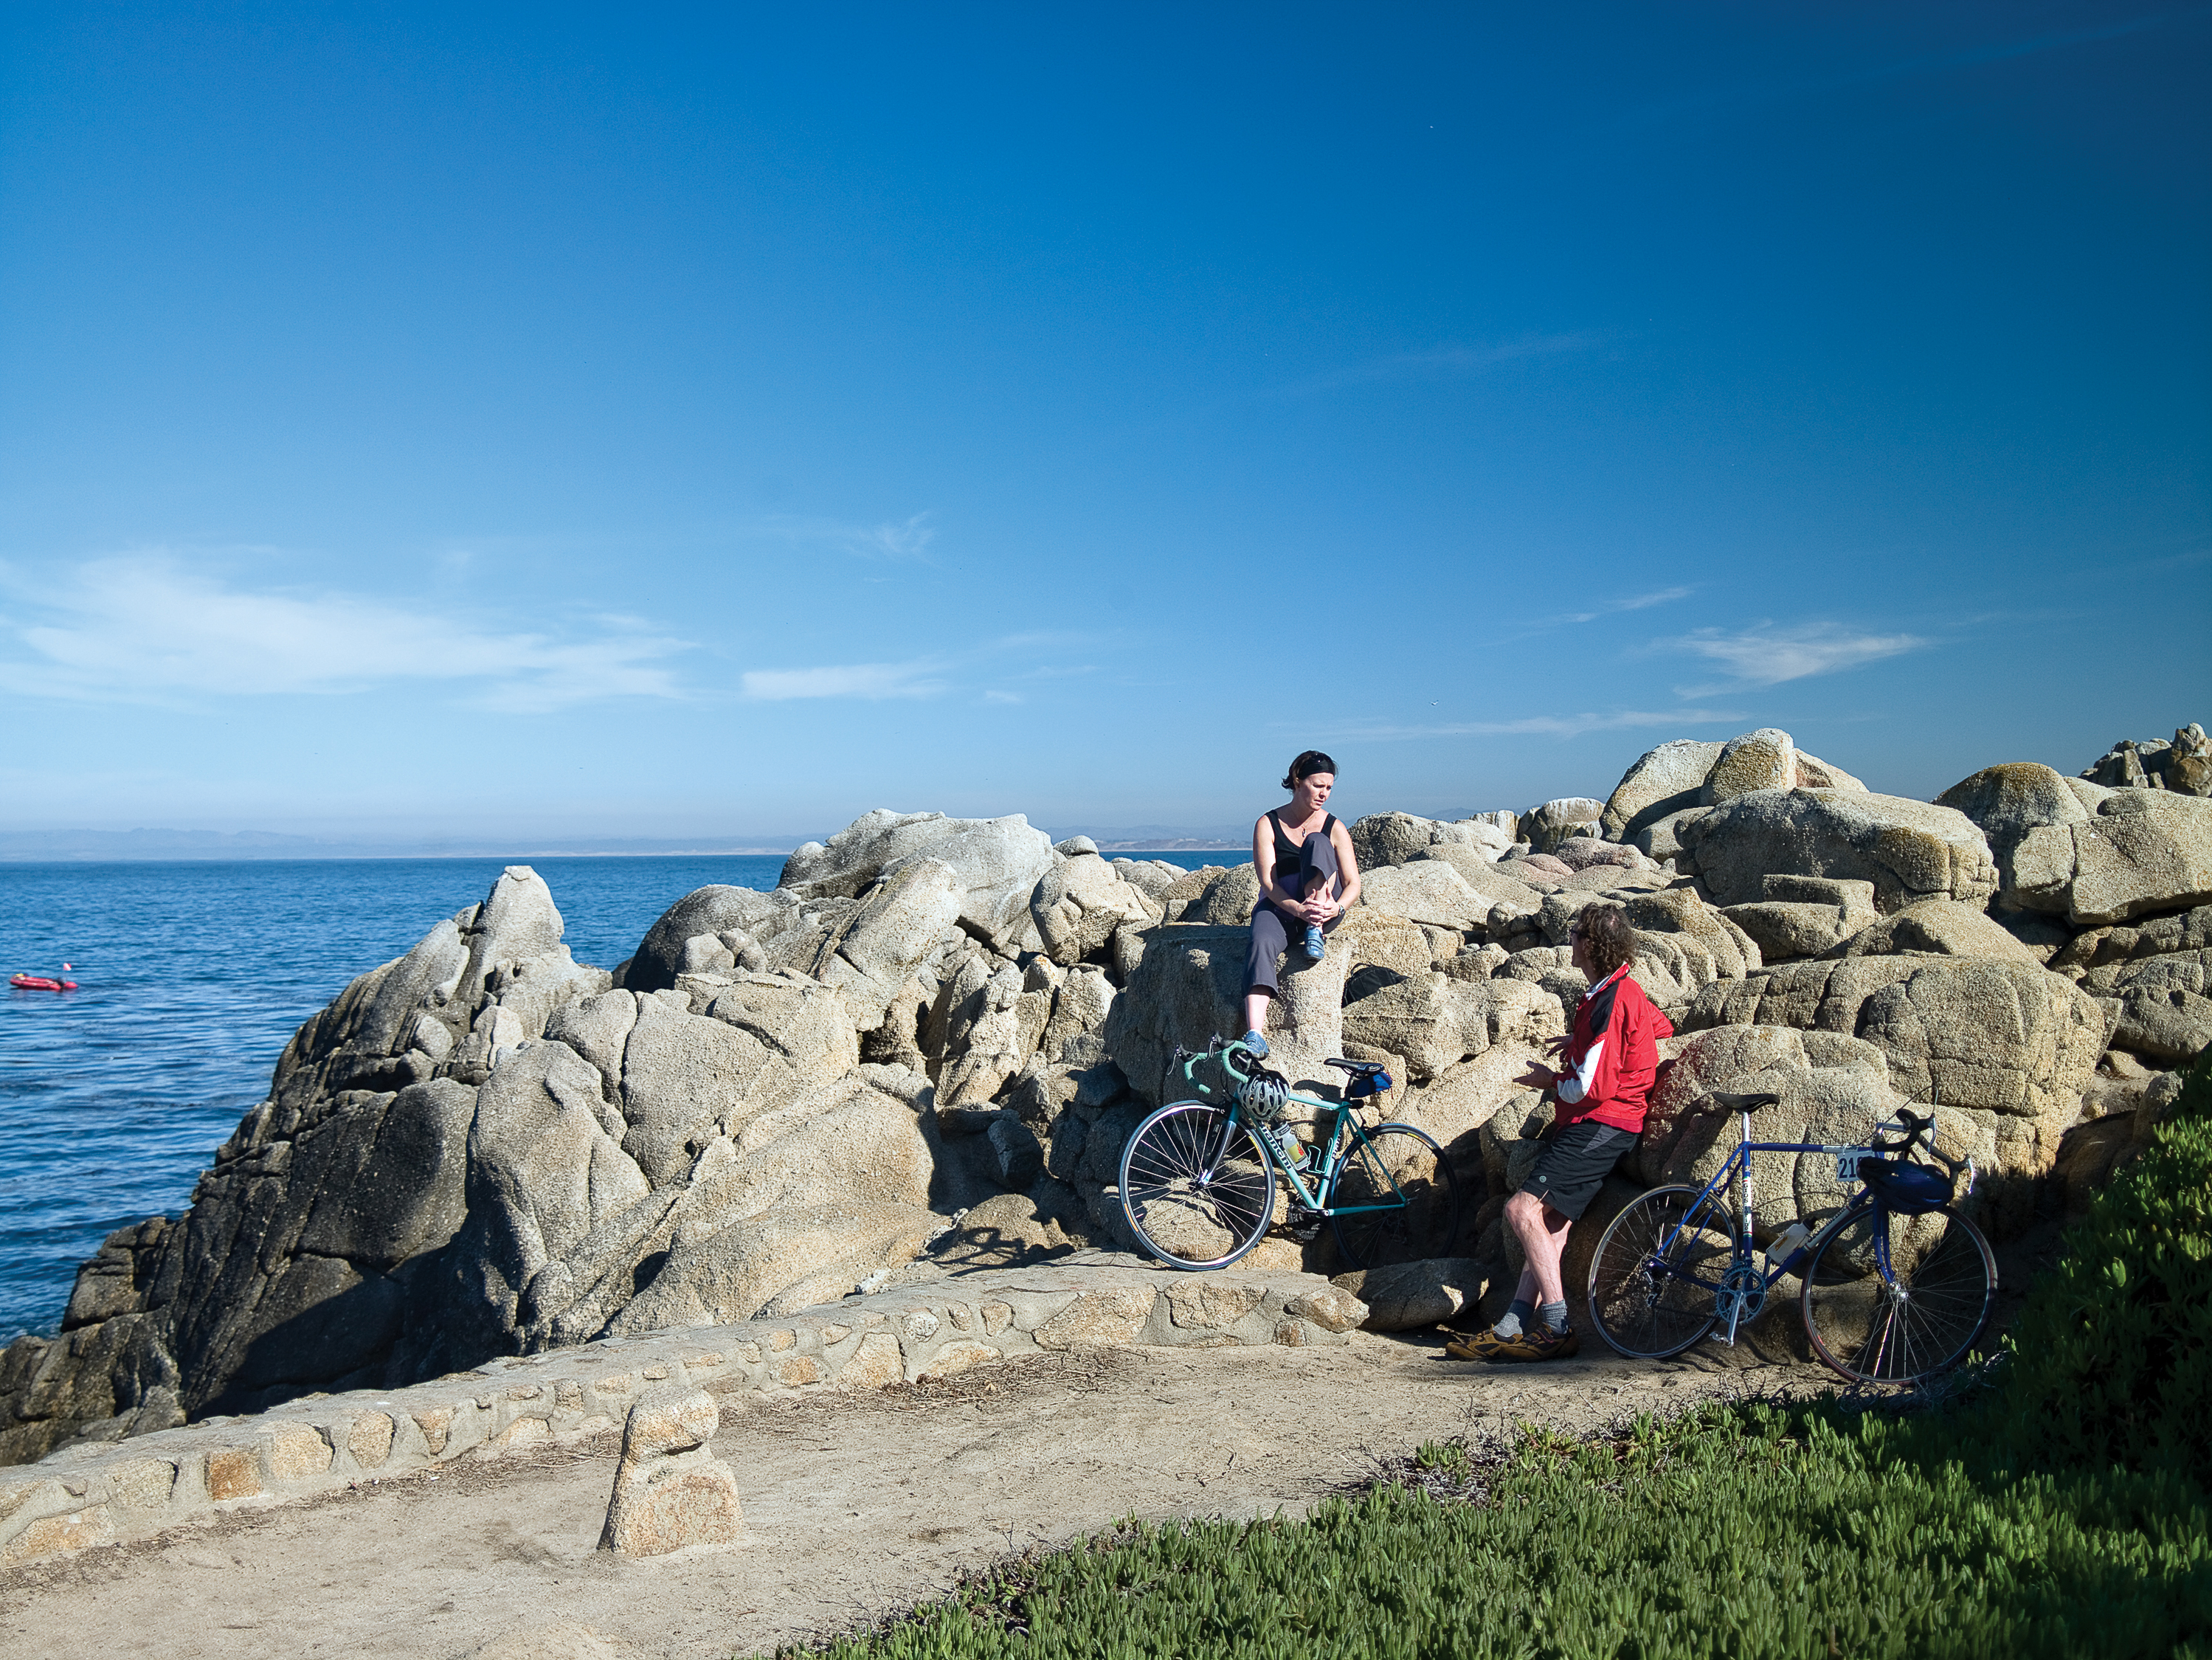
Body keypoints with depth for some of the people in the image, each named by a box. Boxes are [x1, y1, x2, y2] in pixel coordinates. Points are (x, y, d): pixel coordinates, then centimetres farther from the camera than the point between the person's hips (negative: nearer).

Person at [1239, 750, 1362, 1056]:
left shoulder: (1334, 828, 4)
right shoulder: (1268, 824, -1)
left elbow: (1353, 883, -2)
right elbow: (1267, 881, -10)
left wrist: (1337, 907, -25)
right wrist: (1298, 909, -28)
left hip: (1324, 908, 1)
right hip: (1278, 906, -1)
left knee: (1317, 843, -22)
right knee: (1263, 943, -36)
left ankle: (1316, 931, -27)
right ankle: (1253, 1033, -50)